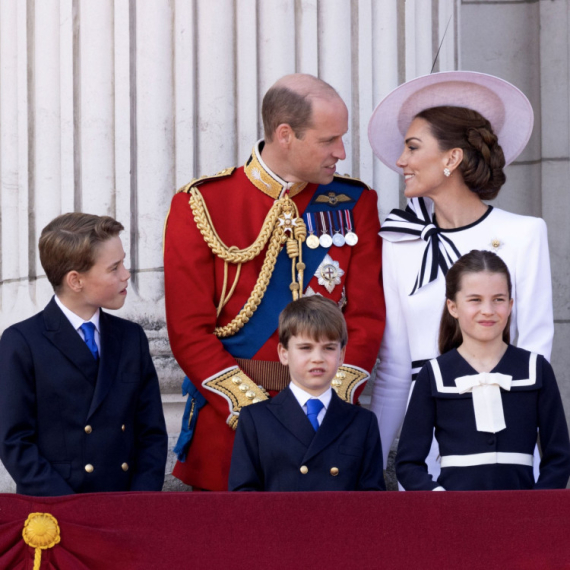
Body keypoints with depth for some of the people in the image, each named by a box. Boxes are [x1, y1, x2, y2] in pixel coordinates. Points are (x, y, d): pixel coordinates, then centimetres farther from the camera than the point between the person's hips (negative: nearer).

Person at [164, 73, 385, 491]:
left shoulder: (354, 204, 7)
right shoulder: (201, 206, -2)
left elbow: (366, 317, 4)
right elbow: (189, 331, -5)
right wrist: (256, 412, -15)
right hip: (228, 426, -2)